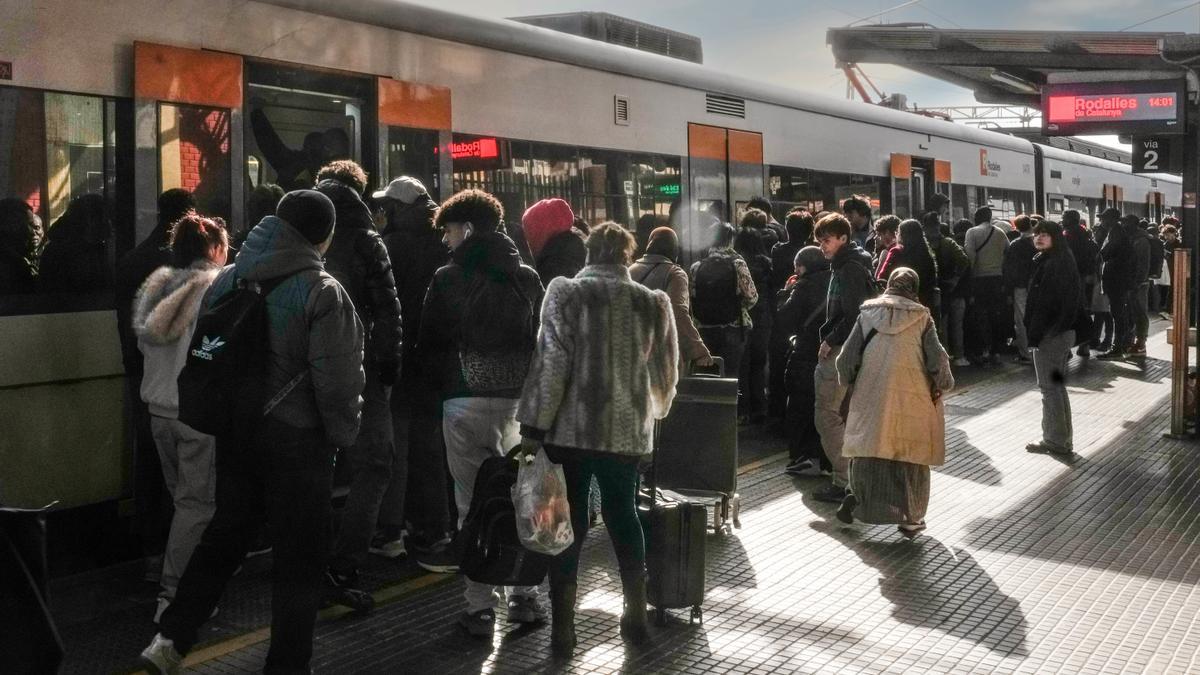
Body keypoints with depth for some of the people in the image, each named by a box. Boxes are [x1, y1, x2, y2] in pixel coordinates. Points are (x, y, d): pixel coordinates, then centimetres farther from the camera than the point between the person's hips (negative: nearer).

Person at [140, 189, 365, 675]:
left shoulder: (226, 280, 6)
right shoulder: (322, 292, -13)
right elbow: (336, 379, -16)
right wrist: (343, 434, -2)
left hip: (234, 432, 6)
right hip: (298, 439, -6)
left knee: (223, 536, 19)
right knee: (299, 557, 6)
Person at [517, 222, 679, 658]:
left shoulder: (566, 293, -5)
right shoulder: (653, 302, 4)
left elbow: (551, 364, -11)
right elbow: (666, 371, 12)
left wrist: (534, 426, -7)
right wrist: (652, 411, 31)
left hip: (571, 428, -2)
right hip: (627, 430, 3)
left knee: (568, 522, 4)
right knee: (623, 514, 17)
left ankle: (563, 628, 6)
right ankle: (636, 615, 25)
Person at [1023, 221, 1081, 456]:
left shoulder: (1051, 265, -18)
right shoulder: (1064, 261, 12)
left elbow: (1045, 304, -23)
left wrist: (1034, 334, -21)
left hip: (1049, 333, -10)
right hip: (1065, 331, 10)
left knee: (1049, 387, -1)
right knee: (1057, 385, 17)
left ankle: (1056, 440, 5)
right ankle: (1062, 439, 24)